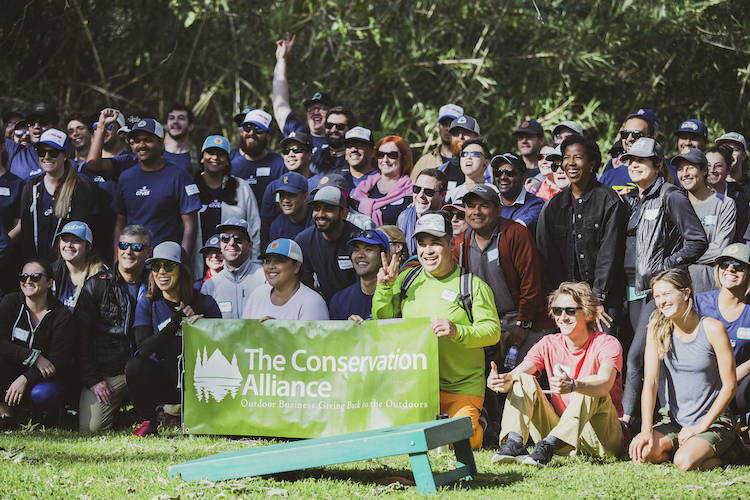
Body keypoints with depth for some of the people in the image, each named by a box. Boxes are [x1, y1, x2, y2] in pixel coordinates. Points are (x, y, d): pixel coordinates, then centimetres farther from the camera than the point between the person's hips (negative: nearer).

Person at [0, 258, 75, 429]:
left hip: (43, 377, -2)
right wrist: (34, 357, -24)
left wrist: (26, 379, -27)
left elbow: (59, 362, -14)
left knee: (43, 394, -36)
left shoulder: (62, 316, -8)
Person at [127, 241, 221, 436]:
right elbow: (143, 350, -14)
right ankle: (147, 422, -6)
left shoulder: (205, 303, -1)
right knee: (134, 365, -30)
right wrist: (178, 320, -21)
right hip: (162, 382, 1)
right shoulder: (147, 304, 0)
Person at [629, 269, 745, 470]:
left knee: (685, 462, -30)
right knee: (644, 453, -25)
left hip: (713, 421, -3)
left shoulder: (713, 329, -11)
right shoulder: (657, 329, -1)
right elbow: (650, 382, -6)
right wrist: (646, 429, -17)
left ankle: (729, 451, 1)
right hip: (672, 419, 3)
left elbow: (730, 385, -9)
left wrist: (701, 426, -14)